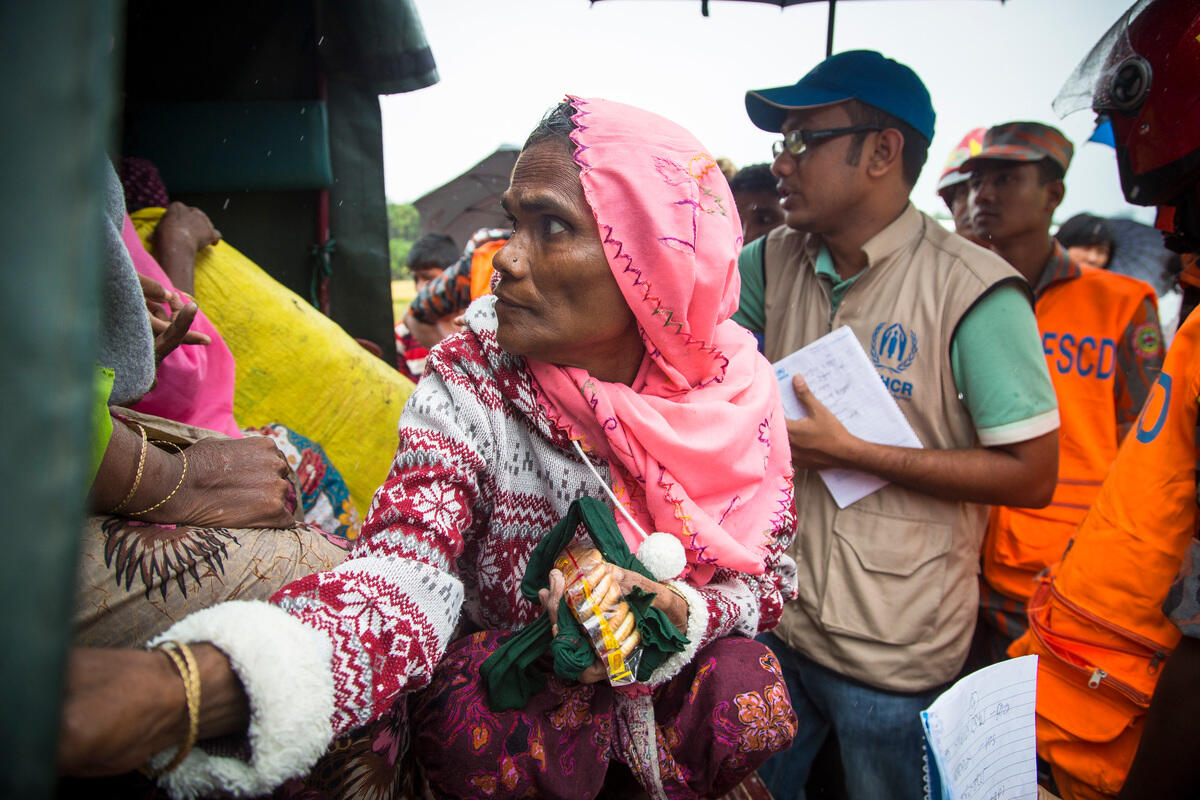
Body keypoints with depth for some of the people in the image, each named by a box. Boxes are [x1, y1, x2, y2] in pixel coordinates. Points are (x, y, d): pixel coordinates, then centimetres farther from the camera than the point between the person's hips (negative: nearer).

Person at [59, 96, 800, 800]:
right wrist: (184, 690, -52)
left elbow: (768, 571, -3)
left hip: (683, 670, 3)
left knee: (745, 688, -25)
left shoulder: (735, 382, -12)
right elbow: (407, 570, -33)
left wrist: (683, 616, -26)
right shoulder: (473, 381, -19)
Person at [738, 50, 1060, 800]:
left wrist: (850, 450, -21)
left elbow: (1033, 476, -16)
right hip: (779, 621, 5)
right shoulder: (778, 260, 0)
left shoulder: (972, 289, -16)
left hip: (894, 653, -5)